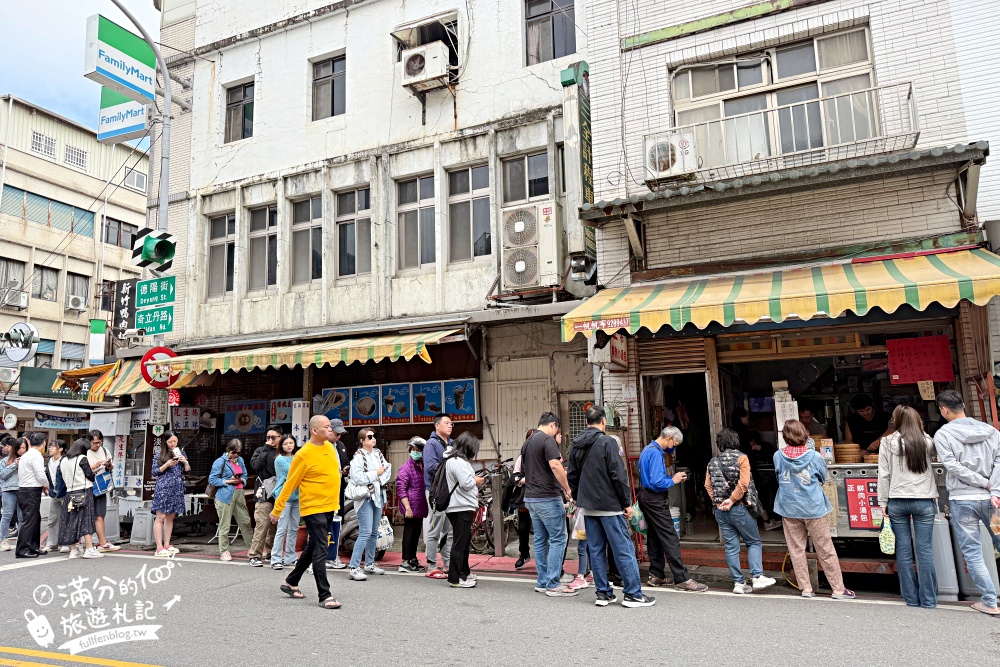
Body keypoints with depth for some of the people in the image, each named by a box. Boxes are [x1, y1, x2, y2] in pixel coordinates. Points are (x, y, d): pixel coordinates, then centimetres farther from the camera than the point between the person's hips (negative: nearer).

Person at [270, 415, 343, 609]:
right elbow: (290, 484, -10)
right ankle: (324, 596, -1)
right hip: (313, 508, -8)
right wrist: (277, 510, -6)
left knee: (312, 549, 17)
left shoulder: (330, 447, 7)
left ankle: (291, 583, 33)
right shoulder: (303, 455, -15)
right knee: (320, 552, -7)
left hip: (329, 507, 8)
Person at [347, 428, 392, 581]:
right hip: (365, 498, -8)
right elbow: (357, 478, -21)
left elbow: (387, 468, 12)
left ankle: (370, 564, 27)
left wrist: (384, 473, -9)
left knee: (374, 532, 15)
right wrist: (376, 473, -15)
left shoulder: (378, 453, 13)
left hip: (378, 496, 8)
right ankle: (354, 568, -12)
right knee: (365, 533, -15)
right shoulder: (359, 456, -11)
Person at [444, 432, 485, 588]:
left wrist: (474, 480, 12)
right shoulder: (458, 461, -18)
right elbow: (466, 483, -25)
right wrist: (477, 481, -6)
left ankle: (464, 572, 32)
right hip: (462, 507, -11)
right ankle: (455, 579, -1)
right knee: (460, 542, -6)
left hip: (460, 506, 11)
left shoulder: (453, 459, 16)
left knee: (465, 540, 20)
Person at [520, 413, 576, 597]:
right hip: (548, 497, -9)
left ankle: (542, 582, 19)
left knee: (540, 540, 14)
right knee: (558, 539, -3)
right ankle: (553, 585, -2)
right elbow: (555, 466, -24)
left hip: (530, 497, 9)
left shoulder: (527, 443, 16)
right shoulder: (548, 440, -12)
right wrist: (567, 489, -16)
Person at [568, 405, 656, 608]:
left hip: (587, 506, 7)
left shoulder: (576, 445, 8)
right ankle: (633, 594, 4)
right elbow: (618, 475, -14)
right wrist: (627, 503, -7)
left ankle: (603, 593, 15)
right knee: (624, 549, 0)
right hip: (609, 505, -6)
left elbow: (572, 476, 13)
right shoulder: (607, 442, -12)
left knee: (595, 550, 10)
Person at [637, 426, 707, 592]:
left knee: (654, 537, 14)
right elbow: (657, 482, -26)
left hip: (646, 496, 11)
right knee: (670, 538, -7)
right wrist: (673, 480, -10)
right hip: (655, 500, -11)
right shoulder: (656, 453, -19)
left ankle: (656, 575, 21)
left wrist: (673, 478, 12)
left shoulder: (647, 449, 13)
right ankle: (682, 579, -5)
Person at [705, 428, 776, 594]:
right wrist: (732, 500, -13)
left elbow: (708, 485, 0)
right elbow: (743, 483, -16)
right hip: (739, 508, -4)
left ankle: (738, 583, 10)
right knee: (754, 542, 9)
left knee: (731, 546, 8)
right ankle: (757, 577, 0)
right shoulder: (741, 458, -6)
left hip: (720, 510, 4)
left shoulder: (713, 462, 8)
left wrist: (717, 501, -2)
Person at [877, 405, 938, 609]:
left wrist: (883, 502, 4)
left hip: (897, 501, -1)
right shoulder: (927, 441, 2)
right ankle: (928, 598, 8)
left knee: (904, 550, 6)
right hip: (924, 500, 1)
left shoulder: (888, 442, -2)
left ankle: (911, 597, 11)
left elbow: (884, 474, -2)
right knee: (925, 549, 4)